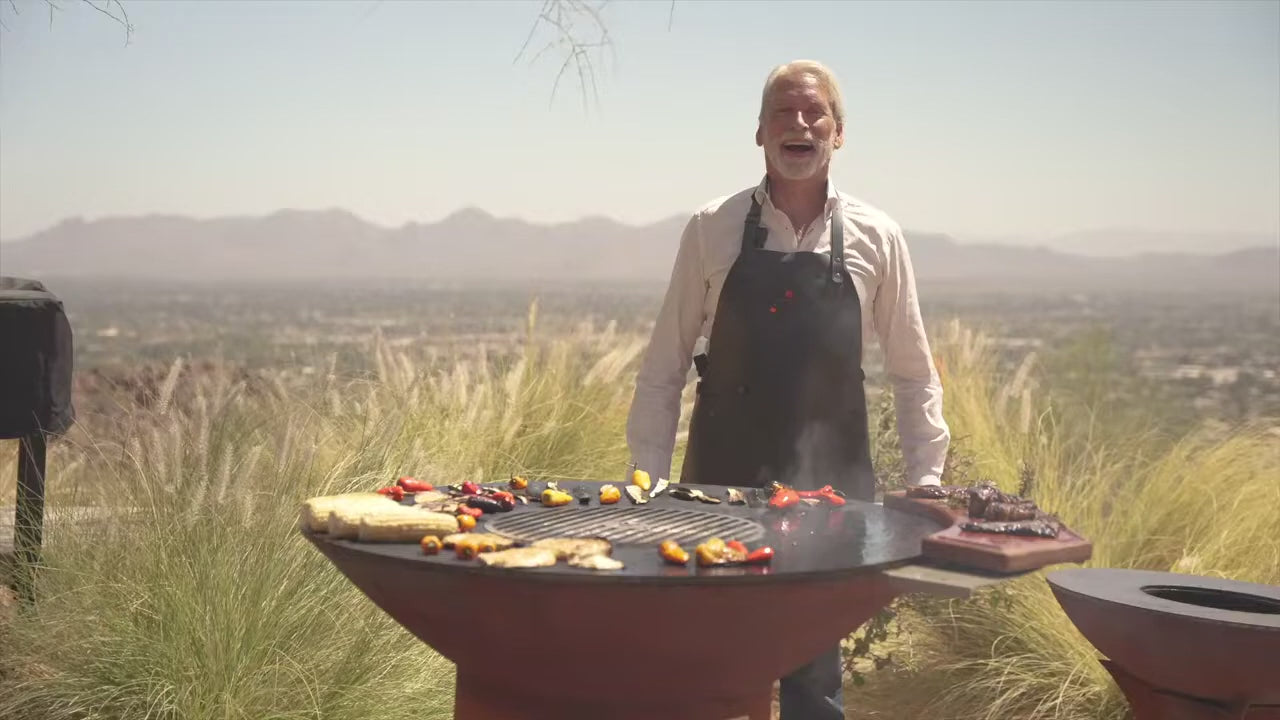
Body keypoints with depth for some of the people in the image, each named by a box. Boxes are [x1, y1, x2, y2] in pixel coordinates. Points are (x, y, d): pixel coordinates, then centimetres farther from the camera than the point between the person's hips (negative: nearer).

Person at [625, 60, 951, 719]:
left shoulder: (875, 238, 2)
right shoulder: (713, 229, 0)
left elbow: (912, 373, 9)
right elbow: (664, 365, 5)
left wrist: (926, 481, 5)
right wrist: (648, 479, 1)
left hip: (830, 479, 0)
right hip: (722, 473, 0)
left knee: (813, 665, 3)